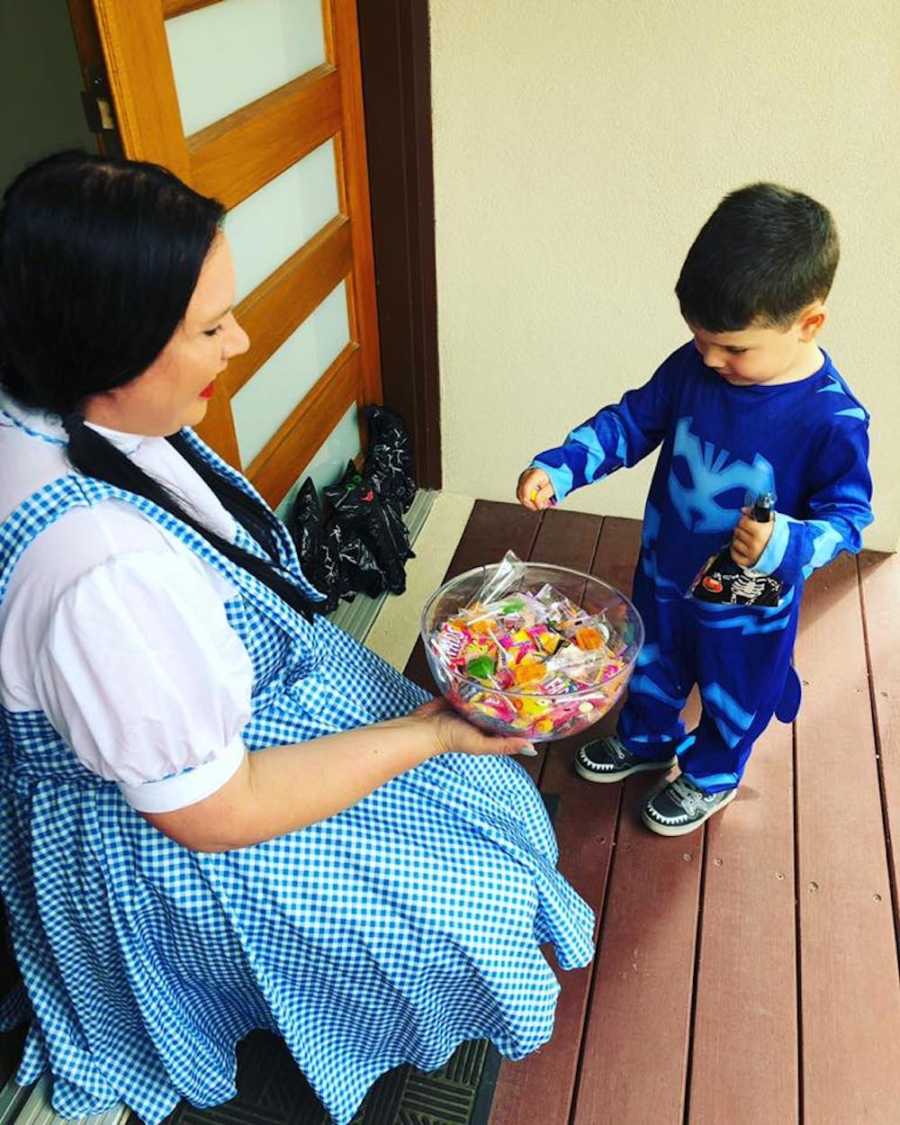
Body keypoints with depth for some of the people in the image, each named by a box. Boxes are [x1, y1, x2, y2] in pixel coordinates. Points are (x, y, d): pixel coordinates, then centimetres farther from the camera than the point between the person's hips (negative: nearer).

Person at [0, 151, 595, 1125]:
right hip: (166, 853, -8)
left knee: (477, 791, 21)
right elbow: (213, 811, -28)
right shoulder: (99, 568, -40)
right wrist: (425, 731, -19)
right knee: (474, 883, 10)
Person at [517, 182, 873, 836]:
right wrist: (558, 468, -17)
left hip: (748, 603, -4)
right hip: (665, 573, 5)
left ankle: (712, 776, 54)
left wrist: (786, 544, -40)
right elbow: (632, 420, -5)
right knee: (652, 668, 30)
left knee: (733, 697, 24)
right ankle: (648, 740, 61)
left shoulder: (832, 420, -29)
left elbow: (849, 516, -20)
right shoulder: (695, 366, -16)